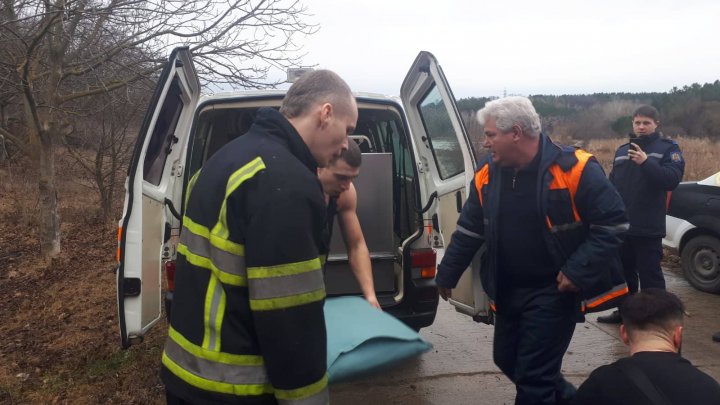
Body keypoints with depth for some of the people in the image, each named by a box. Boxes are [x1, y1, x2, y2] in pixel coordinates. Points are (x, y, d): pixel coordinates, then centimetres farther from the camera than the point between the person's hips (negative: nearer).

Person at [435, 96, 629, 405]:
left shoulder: (575, 169, -19)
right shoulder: (487, 176, -2)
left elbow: (613, 223, -14)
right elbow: (468, 231, 7)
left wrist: (578, 271, -20)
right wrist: (447, 275, 11)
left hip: (553, 291, -6)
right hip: (508, 291, 7)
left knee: (533, 375, -1)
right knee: (506, 359, 19)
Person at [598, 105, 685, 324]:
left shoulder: (668, 148, -2)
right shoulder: (622, 150, 12)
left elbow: (672, 179, -17)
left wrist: (646, 162, -30)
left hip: (648, 227, -5)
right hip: (621, 224, 6)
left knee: (650, 274, -1)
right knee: (624, 271, 16)